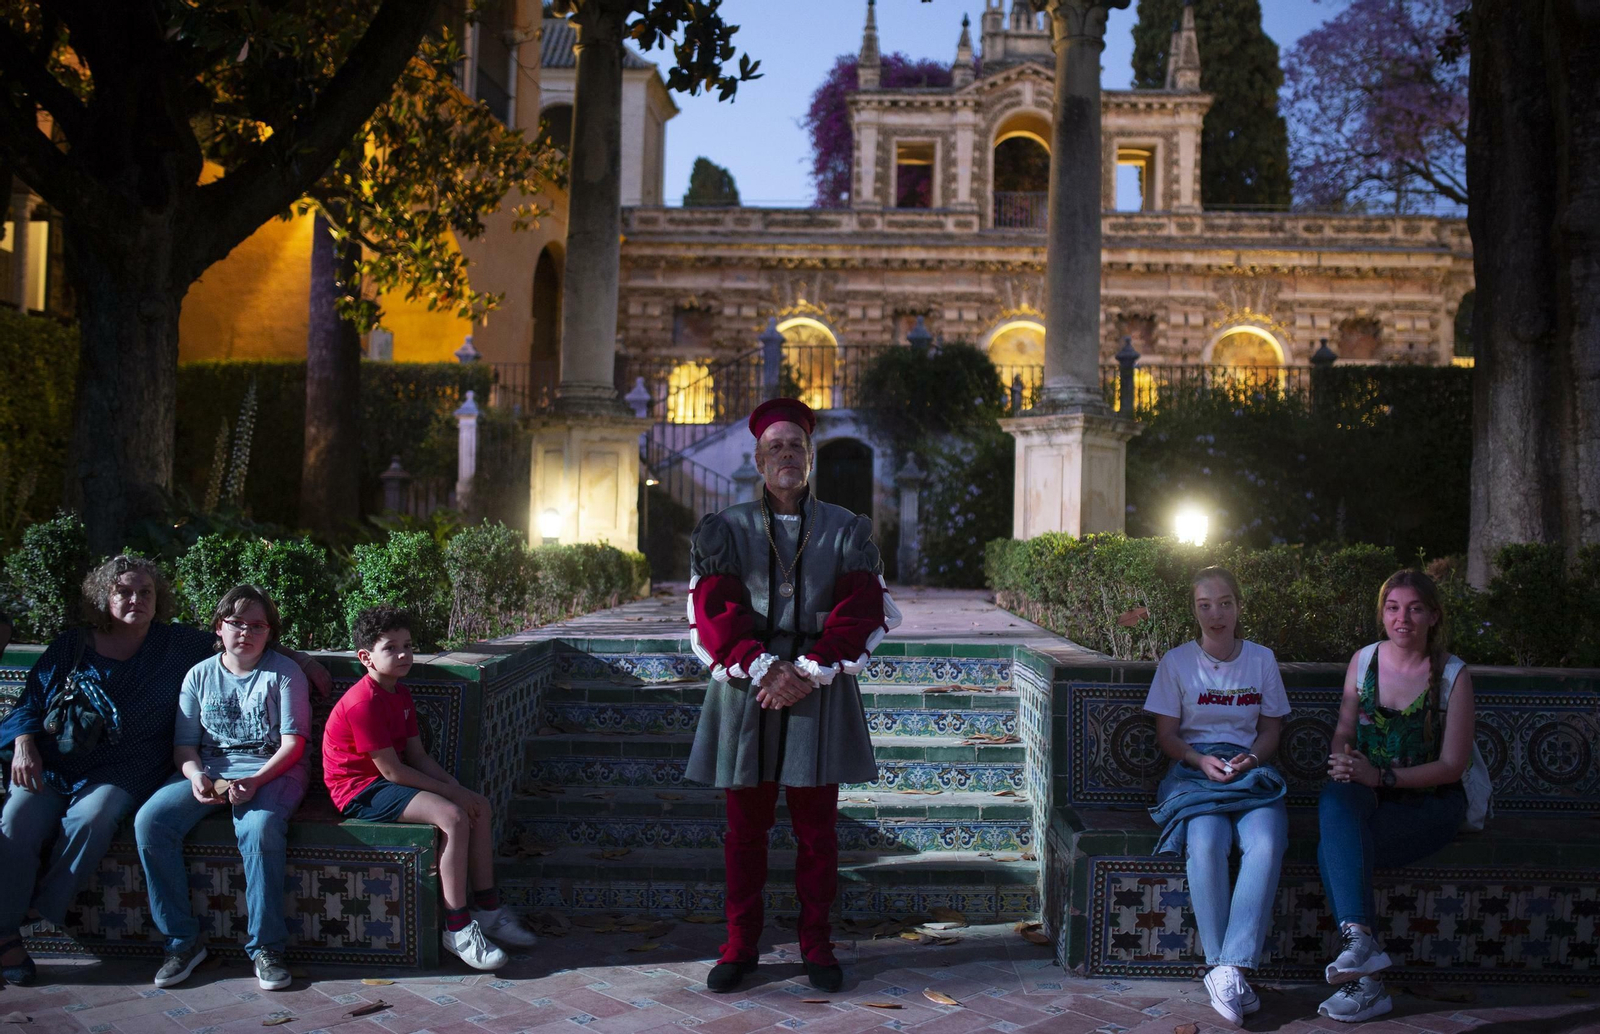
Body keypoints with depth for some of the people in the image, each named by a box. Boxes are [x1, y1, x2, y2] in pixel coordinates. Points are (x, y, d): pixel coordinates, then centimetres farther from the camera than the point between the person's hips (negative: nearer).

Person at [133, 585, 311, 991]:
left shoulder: (284, 673, 4)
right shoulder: (200, 675, 13)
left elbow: (293, 743, -4)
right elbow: (184, 744, 10)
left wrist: (255, 781, -20)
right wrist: (195, 775, -14)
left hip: (270, 770, -4)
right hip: (208, 769, 4)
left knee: (260, 828, -36)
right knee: (149, 821, -23)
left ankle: (266, 946, -22)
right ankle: (183, 941, -12)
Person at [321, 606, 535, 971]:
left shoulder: (400, 694, 10)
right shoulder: (364, 702, -21)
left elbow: (418, 756, 9)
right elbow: (392, 770, -22)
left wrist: (458, 788, -5)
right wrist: (450, 792, -17)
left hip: (388, 783, 10)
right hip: (360, 789, -10)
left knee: (479, 805, 1)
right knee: (452, 816, -28)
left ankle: (487, 909, 7)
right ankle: (457, 928, -22)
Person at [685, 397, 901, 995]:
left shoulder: (847, 531, 6)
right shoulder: (723, 531, 5)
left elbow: (863, 613, -3)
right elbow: (713, 614, -4)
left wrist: (809, 672, -14)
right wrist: (764, 670, -16)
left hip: (820, 694, 0)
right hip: (746, 692, 0)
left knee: (817, 829, 7)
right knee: (745, 828, 7)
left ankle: (816, 945, 21)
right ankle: (741, 945, 20)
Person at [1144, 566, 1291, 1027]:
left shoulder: (1262, 659, 12)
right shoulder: (1176, 661, 6)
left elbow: (1271, 730, 15)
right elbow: (1166, 735, 7)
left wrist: (1251, 758, -7)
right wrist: (1201, 760, -13)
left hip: (1250, 770, 1)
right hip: (1195, 770, -1)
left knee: (1267, 844, -32)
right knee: (1206, 843, -34)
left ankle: (1228, 970, -31)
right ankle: (1226, 970, -25)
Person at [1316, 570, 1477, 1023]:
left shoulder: (1453, 674, -3)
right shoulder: (1363, 660, 7)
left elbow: (1453, 765, -6)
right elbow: (1344, 731, 13)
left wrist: (1381, 776, -18)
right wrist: (1343, 759, -12)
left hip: (1430, 803, -3)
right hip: (1368, 795, 3)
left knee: (1334, 850, -29)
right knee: (1334, 798, -34)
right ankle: (1360, 938, -40)